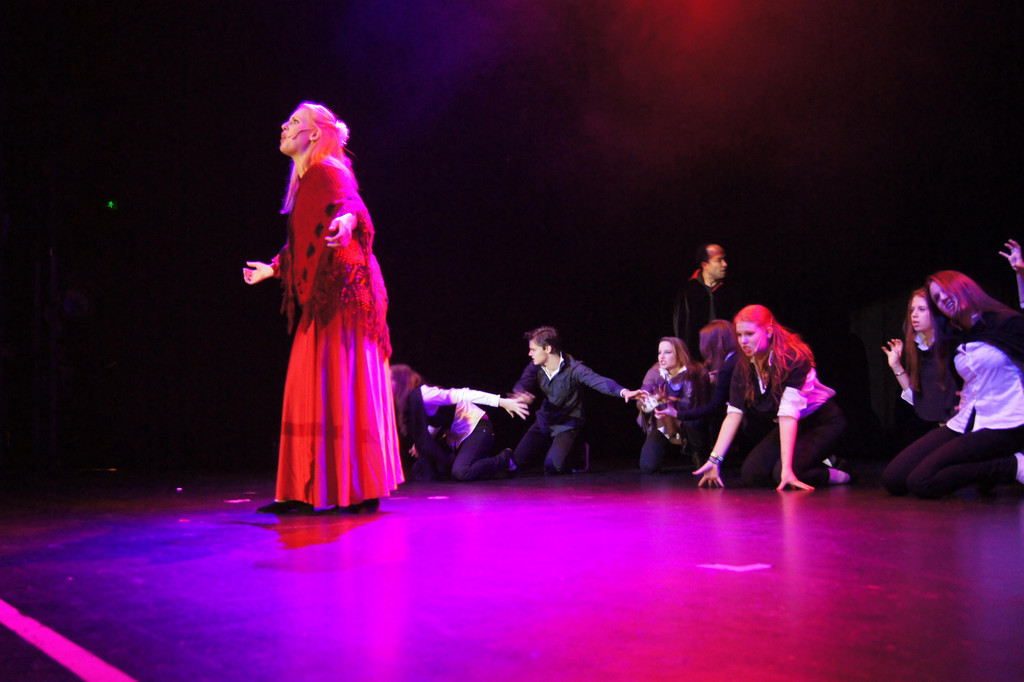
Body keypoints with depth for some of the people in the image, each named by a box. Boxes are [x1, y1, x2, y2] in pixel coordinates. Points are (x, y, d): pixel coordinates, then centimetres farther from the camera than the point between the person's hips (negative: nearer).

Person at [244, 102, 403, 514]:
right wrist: (272, 269, 47)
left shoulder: (329, 171, -4)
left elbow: (350, 202, -25)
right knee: (310, 391, 6)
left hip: (341, 294, -9)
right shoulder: (305, 180, 23)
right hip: (319, 303, 9)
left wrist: (346, 220, -49)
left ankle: (361, 490, -4)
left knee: (343, 388, -9)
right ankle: (304, 491, 8)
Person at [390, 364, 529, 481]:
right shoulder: (412, 398, 6)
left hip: (477, 429, -9)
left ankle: (505, 459, -6)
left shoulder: (422, 394, -22)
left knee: (461, 473, -31)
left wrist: (501, 401, -33)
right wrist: (421, 444, 8)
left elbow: (462, 395, -28)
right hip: (457, 438, 10)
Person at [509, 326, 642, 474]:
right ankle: (550, 447, 28)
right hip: (544, 421, 6)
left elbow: (598, 381, -35)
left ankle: (576, 451, 12)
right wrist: (521, 395, -41)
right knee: (518, 459, 0)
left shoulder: (573, 368, -22)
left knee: (553, 466, -22)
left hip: (567, 425, -5)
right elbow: (521, 385, -13)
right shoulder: (536, 367, -5)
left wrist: (623, 391, -54)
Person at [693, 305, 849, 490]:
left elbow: (788, 412, -38)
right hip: (791, 425, 7)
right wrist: (714, 459, -25)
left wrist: (787, 468, -44)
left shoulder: (793, 358, -29)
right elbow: (734, 413, -15)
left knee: (782, 476, -26)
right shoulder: (744, 367, -10)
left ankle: (828, 474, 1)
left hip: (822, 421, -7)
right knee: (751, 473, -9)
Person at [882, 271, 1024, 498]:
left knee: (920, 481, -26)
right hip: (965, 425, 8)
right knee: (893, 479, -9)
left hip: (1004, 426, -8)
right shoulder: (957, 341, 20)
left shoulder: (1005, 322, -1)